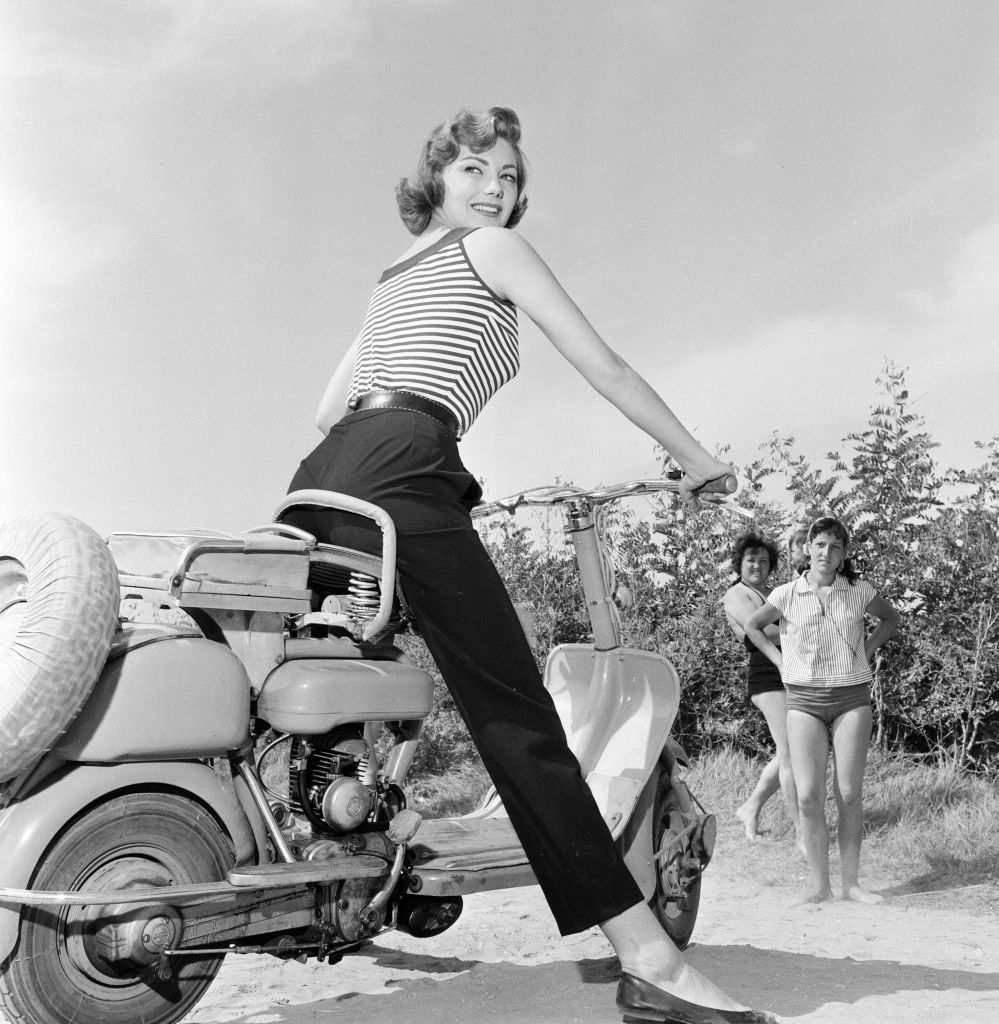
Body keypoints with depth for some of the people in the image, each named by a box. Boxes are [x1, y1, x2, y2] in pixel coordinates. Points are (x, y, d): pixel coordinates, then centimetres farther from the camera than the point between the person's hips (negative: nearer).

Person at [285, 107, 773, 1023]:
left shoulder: (393, 278, 35)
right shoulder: (493, 249, 14)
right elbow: (603, 366, 9)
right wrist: (695, 458, 16)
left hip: (320, 477, 9)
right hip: (403, 472, -9)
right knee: (518, 715, -15)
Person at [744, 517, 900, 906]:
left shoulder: (860, 592, 2)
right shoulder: (787, 594, -1)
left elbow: (890, 618, 21)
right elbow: (752, 626, 15)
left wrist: (866, 652, 8)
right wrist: (780, 660, 6)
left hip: (852, 698, 1)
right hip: (804, 700, 0)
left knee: (850, 795, 1)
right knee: (809, 796, -5)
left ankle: (851, 883, 12)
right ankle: (820, 885, 5)